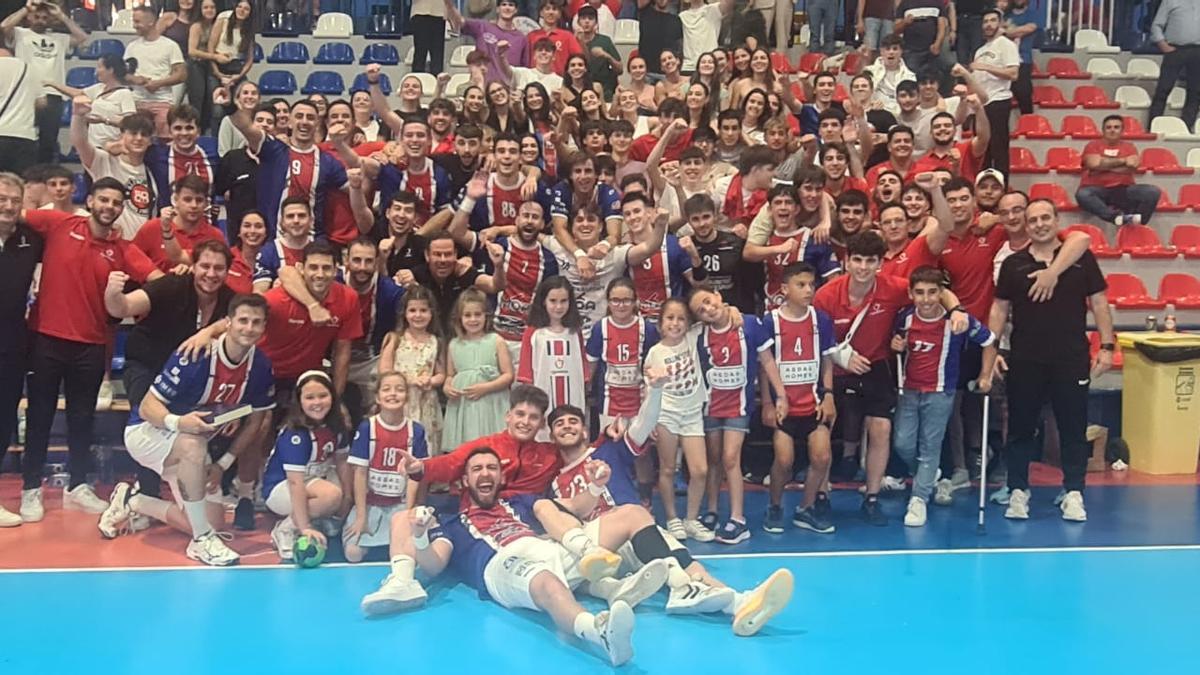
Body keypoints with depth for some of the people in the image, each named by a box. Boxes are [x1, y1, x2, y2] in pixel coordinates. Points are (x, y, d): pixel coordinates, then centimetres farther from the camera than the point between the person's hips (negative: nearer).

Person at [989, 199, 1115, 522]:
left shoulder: (1081, 257, 2)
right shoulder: (1013, 264, 4)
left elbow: (1098, 302, 4)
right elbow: (1000, 308, 7)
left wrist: (1107, 346, -2)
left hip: (1072, 359, -1)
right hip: (1025, 360, 1)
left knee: (1074, 428, 4)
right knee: (1021, 428, 7)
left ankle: (1073, 494, 13)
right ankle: (1018, 492, 18)